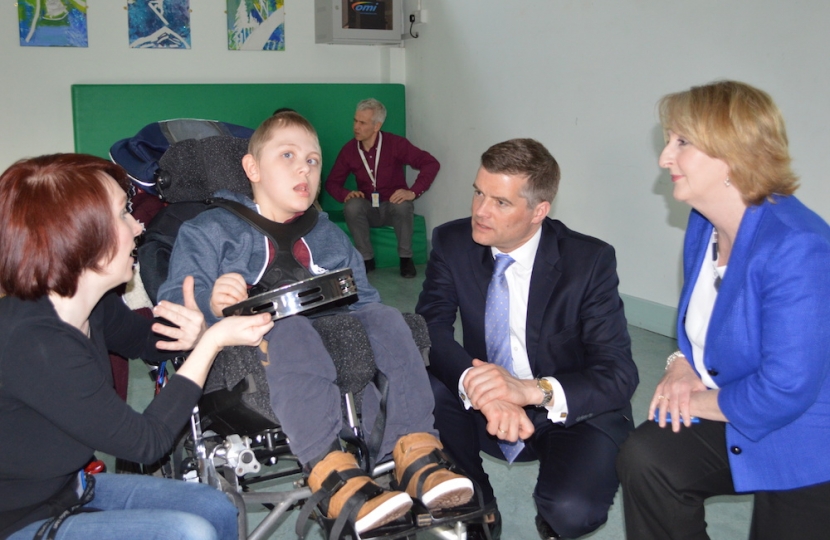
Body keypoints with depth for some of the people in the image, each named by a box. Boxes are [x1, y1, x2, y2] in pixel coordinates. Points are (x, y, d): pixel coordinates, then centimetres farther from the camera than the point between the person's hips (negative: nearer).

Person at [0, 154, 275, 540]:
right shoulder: (33, 344, -33)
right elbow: (145, 442, -24)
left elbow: (147, 341, 15)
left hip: (72, 488, 9)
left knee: (216, 508, 3)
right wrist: (212, 341, -22)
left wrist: (193, 332, -10)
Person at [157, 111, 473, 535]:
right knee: (288, 329, -35)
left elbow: (363, 302, 17)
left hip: (333, 354, 4)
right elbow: (172, 305, -1)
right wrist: (210, 303, -23)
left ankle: (414, 453, -37)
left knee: (384, 318, -21)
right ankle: (334, 472, -50)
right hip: (251, 360, -4)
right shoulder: (209, 231, 14)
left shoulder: (331, 239, 27)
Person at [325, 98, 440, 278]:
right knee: (352, 206, -31)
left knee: (403, 205, -35)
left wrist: (413, 192, -28)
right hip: (368, 209, 2)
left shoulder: (395, 143, -15)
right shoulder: (349, 149, -6)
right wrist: (346, 194, -20)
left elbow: (431, 163, -18)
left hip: (393, 206, -2)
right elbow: (332, 182, 2)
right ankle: (367, 259, -14)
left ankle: (406, 258, -13)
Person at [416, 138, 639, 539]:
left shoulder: (590, 261, -17)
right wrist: (476, 386, -38)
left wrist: (535, 390, -40)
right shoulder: (452, 242, -8)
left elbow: (619, 373, -21)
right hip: (486, 407, 3)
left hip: (572, 412, -3)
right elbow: (430, 328, -16)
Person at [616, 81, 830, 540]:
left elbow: (786, 389, -31)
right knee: (644, 458, -14)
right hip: (728, 414, 7)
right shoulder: (704, 223, -1)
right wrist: (682, 363, -4)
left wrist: (703, 403, -15)